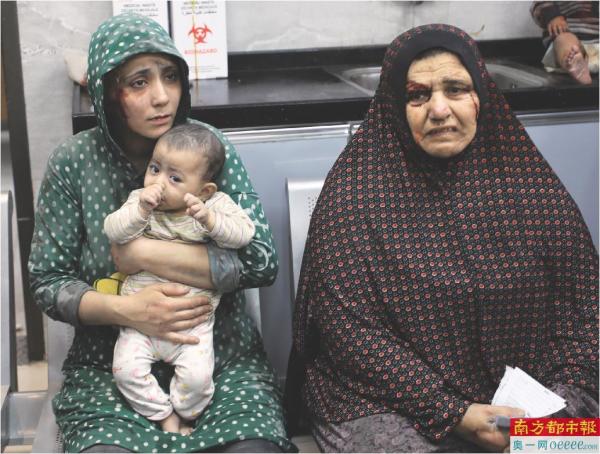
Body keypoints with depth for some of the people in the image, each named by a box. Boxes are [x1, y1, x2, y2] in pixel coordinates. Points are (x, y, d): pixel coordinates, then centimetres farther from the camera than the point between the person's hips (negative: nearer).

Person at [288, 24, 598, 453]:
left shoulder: (527, 177, 2)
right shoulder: (356, 188, -6)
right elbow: (351, 326, -10)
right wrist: (451, 414, -16)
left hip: (527, 398, 3)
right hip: (396, 399, -3)